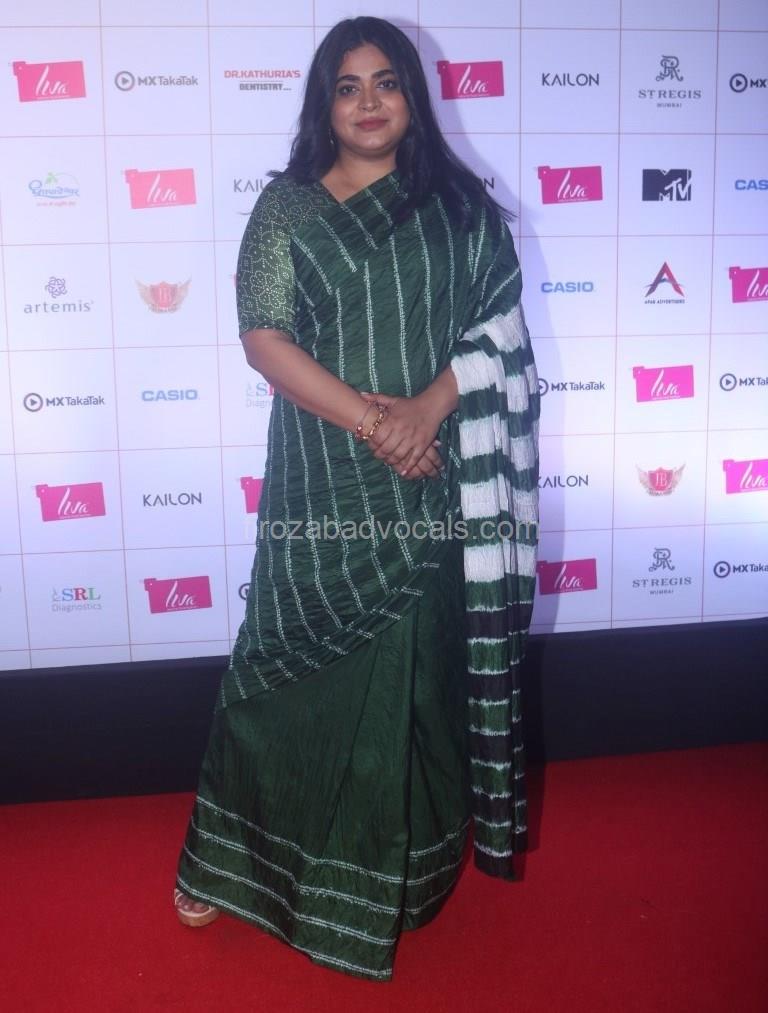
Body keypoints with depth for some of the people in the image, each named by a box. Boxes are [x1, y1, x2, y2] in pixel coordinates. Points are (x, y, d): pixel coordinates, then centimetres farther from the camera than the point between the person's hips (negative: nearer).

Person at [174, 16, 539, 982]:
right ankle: (238, 859, 26)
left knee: (418, 674, 10)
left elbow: (499, 327, 1)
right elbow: (263, 337, -6)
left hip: (434, 487, 2)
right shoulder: (286, 205, 3)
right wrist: (370, 419, -16)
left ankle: (402, 861, 31)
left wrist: (428, 406, -17)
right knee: (301, 676, 6)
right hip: (323, 491, -1)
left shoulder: (459, 205, 8)